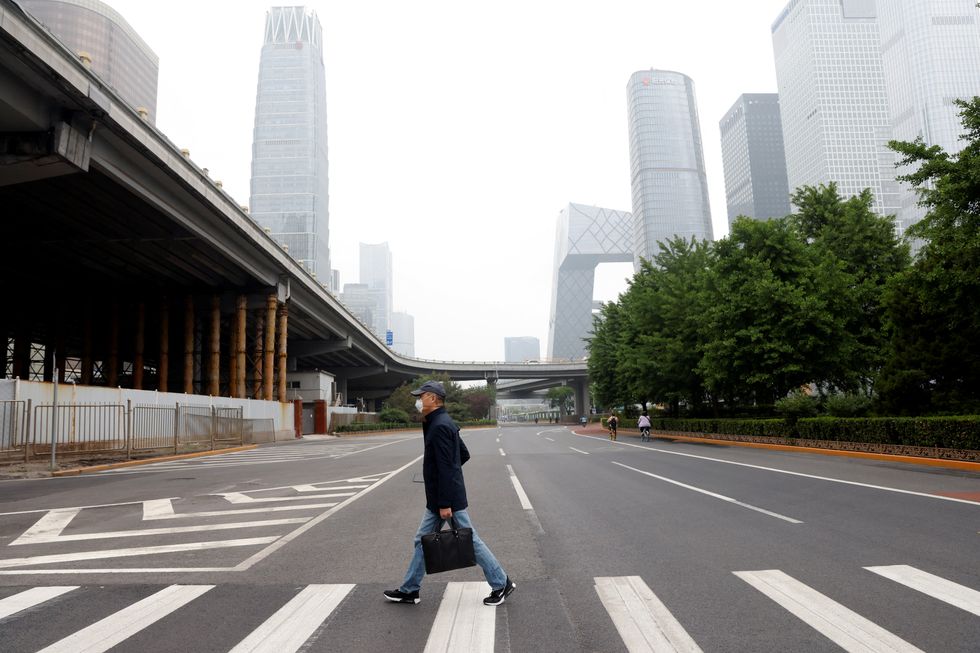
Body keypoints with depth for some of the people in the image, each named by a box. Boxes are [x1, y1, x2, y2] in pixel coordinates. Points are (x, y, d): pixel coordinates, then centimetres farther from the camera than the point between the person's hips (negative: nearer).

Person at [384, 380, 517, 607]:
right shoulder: (444, 422, 11)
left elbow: (445, 468, -24)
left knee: (470, 540, 0)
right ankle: (409, 590, 24)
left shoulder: (439, 426, -20)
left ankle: (501, 584, 12)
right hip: (435, 500, 10)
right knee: (422, 539, 14)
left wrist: (445, 503, -23)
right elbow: (464, 454, 19)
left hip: (446, 498, -10)